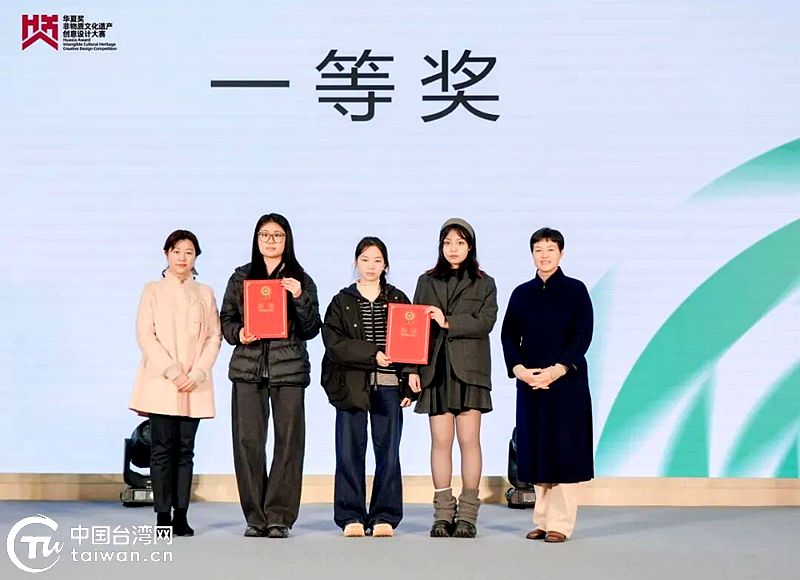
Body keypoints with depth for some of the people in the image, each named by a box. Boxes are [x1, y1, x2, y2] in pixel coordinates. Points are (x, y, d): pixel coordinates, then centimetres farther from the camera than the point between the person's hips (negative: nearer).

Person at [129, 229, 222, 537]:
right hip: (161, 383, -2)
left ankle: (181, 516, 2)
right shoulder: (152, 291, 7)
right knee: (163, 448, -5)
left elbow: (214, 336, 7)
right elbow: (145, 336, -2)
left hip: (194, 385, 2)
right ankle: (163, 516, -3)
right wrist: (172, 372, -12)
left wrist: (197, 374, -7)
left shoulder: (205, 294, 14)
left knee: (185, 449, 1)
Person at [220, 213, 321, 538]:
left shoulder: (301, 279, 9)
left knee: (288, 441, -4)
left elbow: (311, 329, 3)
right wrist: (238, 333, -7)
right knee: (247, 441, -3)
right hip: (248, 367, 1)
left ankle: (279, 516, 3)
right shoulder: (241, 277, 13)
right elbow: (225, 319, 14)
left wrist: (300, 298, -11)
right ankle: (255, 517, 6)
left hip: (289, 368, -1)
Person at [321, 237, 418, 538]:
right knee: (350, 452, -2)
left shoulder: (398, 300, 10)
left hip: (388, 386, 1)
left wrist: (408, 385, -1)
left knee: (388, 451, 1)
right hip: (351, 386, -1)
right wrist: (372, 354, -15)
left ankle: (384, 517, 9)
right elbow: (334, 342, -5)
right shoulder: (342, 301, 7)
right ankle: (352, 517, 6)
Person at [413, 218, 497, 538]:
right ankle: (443, 514, 3)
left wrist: (449, 323, -13)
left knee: (469, 440, -3)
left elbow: (485, 322, -5)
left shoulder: (484, 284, 9)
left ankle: (468, 515, 1)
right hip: (436, 369, 2)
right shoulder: (427, 282, 14)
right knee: (441, 441, 0)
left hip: (469, 369, -1)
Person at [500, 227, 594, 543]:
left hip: (567, 382, -3)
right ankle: (542, 520, 14)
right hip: (530, 383, 3)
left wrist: (557, 370, -16)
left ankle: (560, 523, 1)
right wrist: (519, 369, -10)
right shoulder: (522, 293, 10)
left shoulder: (575, 290, 1)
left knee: (564, 451, -3)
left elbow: (583, 336, -6)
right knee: (538, 451, 6)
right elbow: (508, 336, 6)